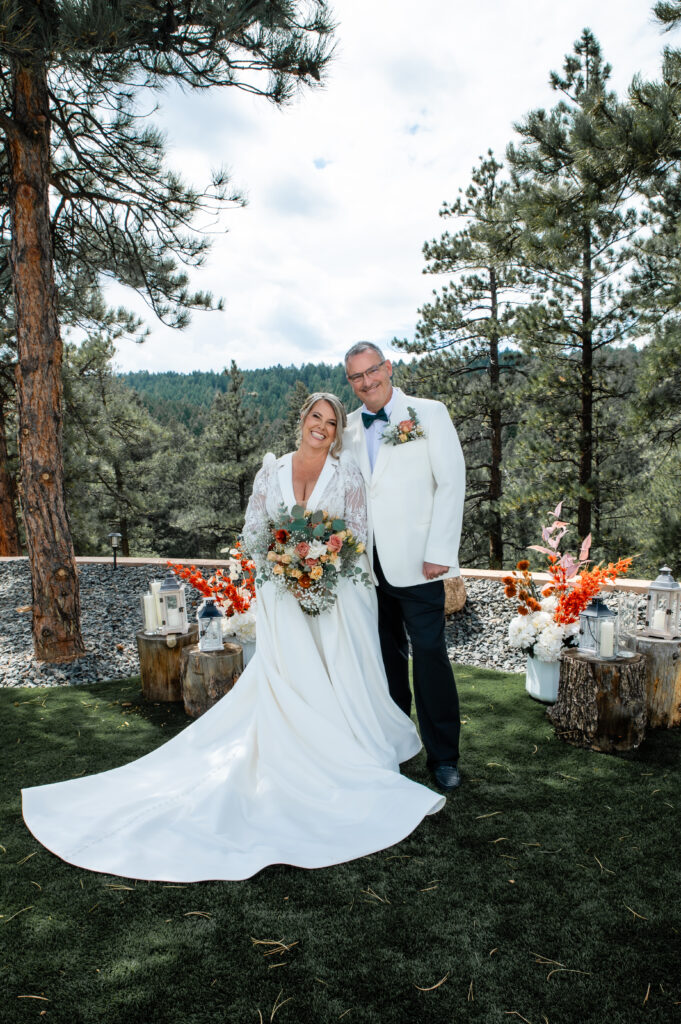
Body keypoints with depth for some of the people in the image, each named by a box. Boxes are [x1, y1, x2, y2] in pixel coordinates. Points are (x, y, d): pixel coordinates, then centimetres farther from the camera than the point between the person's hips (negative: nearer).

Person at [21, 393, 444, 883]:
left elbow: (361, 534, 0)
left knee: (341, 688, -1)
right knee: (288, 690, -3)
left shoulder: (346, 469, 2)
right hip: (284, 599, 1)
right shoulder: (273, 469, 6)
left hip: (339, 597, -1)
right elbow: (253, 536, 6)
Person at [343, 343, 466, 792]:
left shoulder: (428, 414, -1)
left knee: (430, 655, -2)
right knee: (386, 657, 13)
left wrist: (440, 552, -13)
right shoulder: (349, 428, 11)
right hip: (369, 564, 4)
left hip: (415, 561, -4)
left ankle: (444, 757, 13)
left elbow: (452, 482, -6)